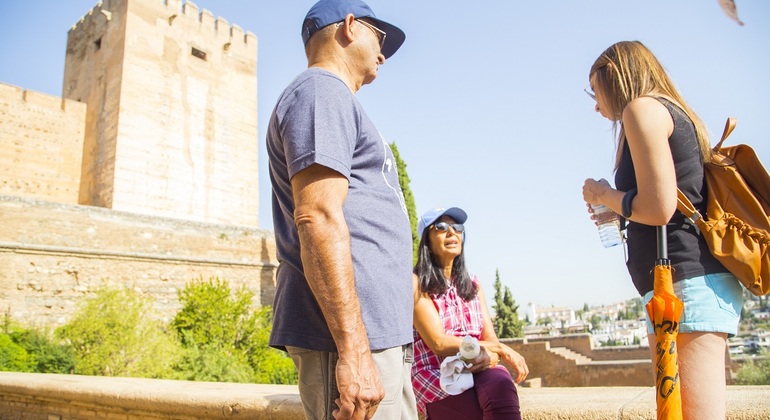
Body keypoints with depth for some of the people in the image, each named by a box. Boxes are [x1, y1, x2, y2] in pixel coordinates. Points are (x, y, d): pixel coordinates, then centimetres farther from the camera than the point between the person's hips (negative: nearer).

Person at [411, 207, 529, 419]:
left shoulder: (472, 284, 15)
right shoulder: (416, 283, -5)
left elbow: (490, 338, 6)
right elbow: (438, 343, -13)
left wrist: (491, 356, -20)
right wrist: (500, 349, -10)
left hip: (477, 369, 5)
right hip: (435, 376, -5)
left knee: (500, 385, -32)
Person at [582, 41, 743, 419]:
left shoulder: (643, 108, -5)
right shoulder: (674, 113, 24)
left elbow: (659, 207, -17)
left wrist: (603, 195, 0)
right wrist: (619, 216, 25)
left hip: (686, 280, -10)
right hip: (704, 279, 11)